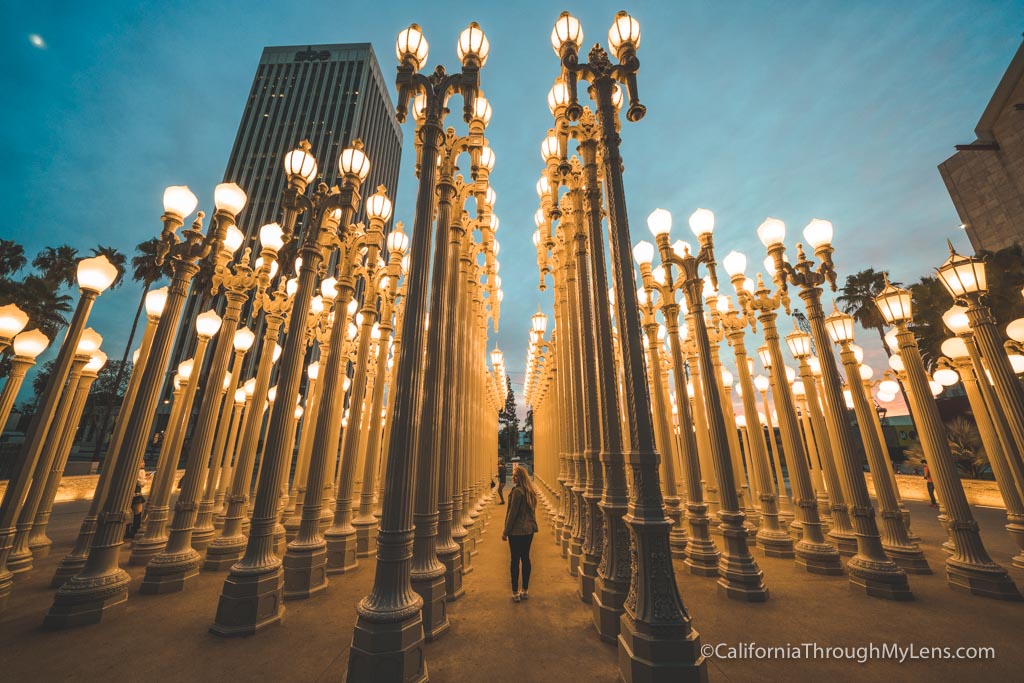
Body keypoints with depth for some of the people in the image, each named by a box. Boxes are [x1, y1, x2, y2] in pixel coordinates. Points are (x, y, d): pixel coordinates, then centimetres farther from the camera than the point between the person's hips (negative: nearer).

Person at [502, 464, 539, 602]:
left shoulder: (517, 491, -20)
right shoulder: (531, 491, 6)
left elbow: (512, 513, -17)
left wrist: (505, 531, -9)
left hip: (516, 530, -7)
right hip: (529, 530, 8)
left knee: (515, 560, 4)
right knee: (525, 558, 15)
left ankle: (515, 593, 13)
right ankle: (525, 591, 25)